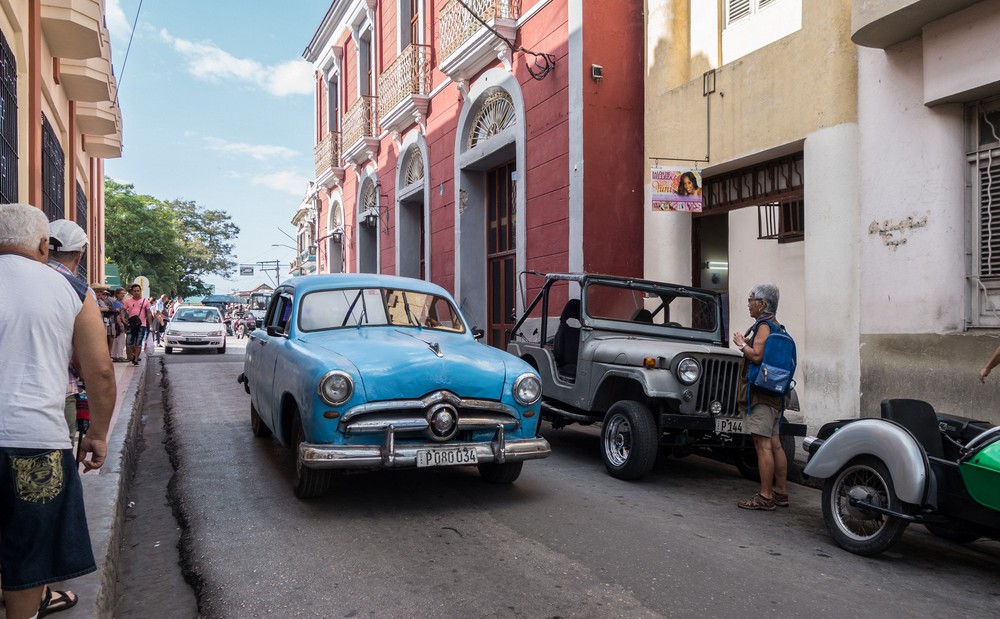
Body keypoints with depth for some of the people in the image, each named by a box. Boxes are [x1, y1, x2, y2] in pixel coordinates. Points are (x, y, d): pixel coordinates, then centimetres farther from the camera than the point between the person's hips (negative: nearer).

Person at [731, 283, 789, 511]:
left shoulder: (763, 326, -13)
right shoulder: (775, 326, 18)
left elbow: (757, 355, -24)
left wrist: (741, 343, -8)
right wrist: (746, 341, 14)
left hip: (760, 392, -10)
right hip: (773, 393, 10)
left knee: (763, 445, -8)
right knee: (774, 444, 14)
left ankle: (765, 497, -6)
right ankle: (781, 492, 21)